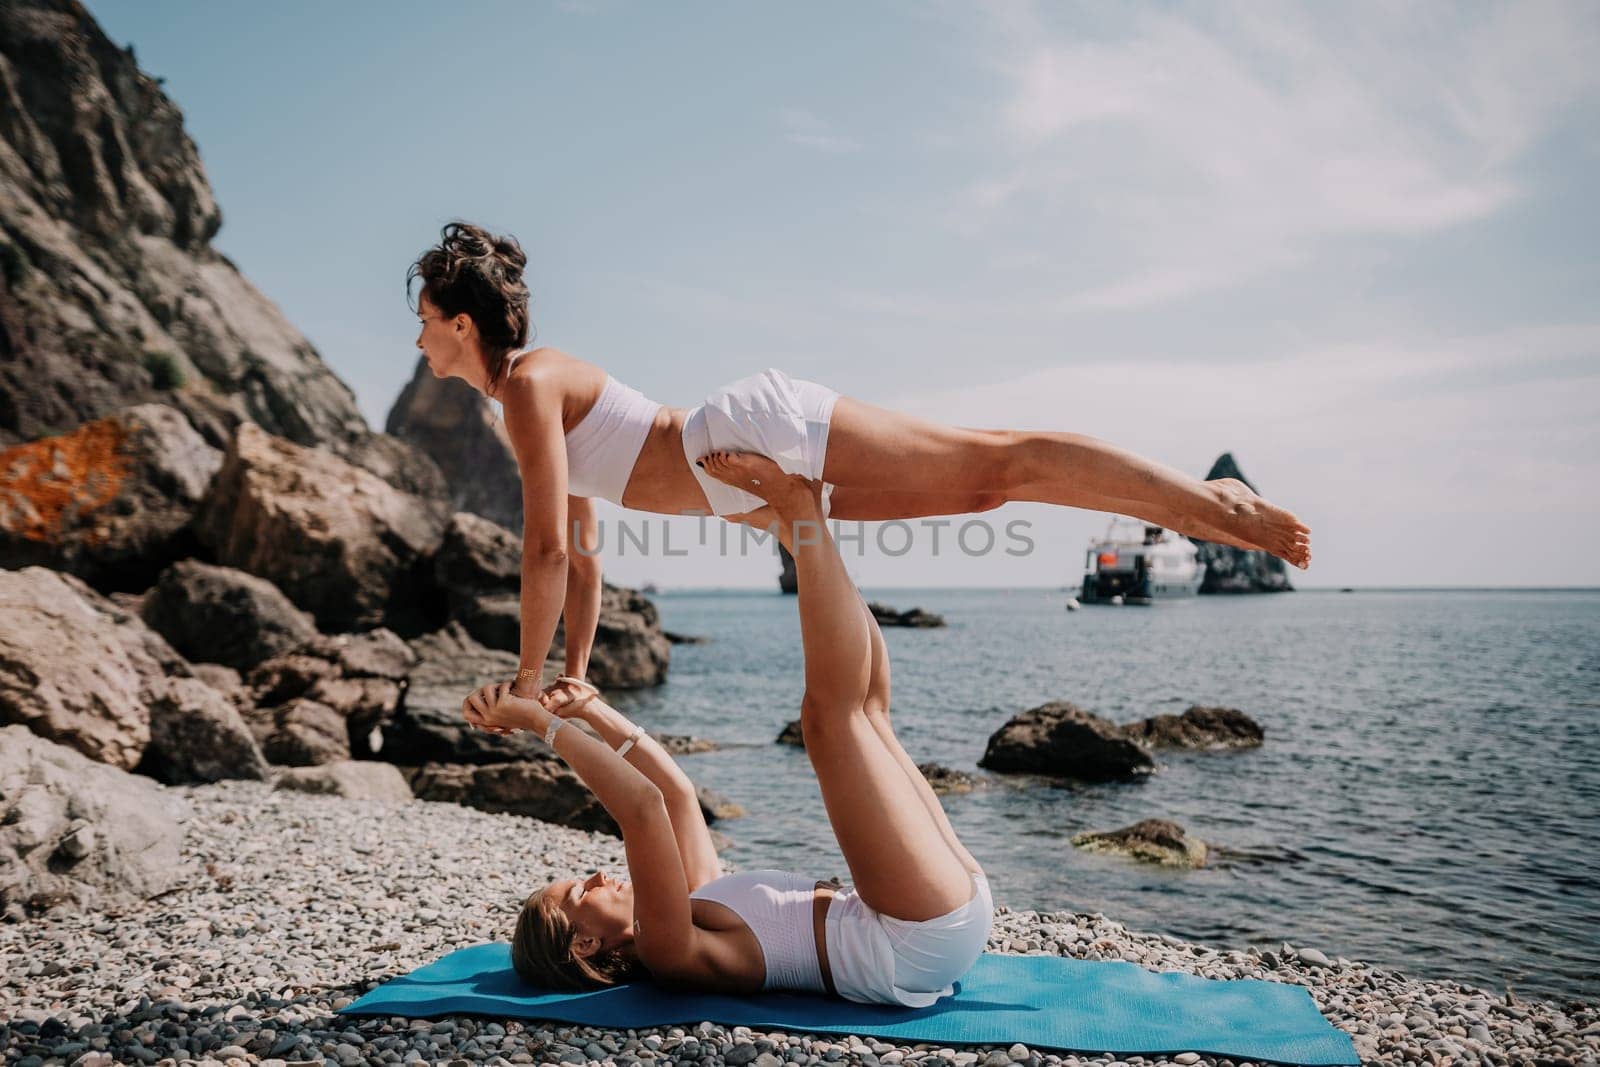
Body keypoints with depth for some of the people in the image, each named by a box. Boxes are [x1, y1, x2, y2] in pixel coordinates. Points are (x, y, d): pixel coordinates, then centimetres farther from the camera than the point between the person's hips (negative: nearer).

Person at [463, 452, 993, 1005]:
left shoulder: (698, 900, 16)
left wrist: (593, 710, 15)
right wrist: (541, 721, -16)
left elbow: (675, 790, 21)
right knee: (832, 710, -15)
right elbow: (642, 804, -24)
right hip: (923, 940, -7)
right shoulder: (666, 952, -10)